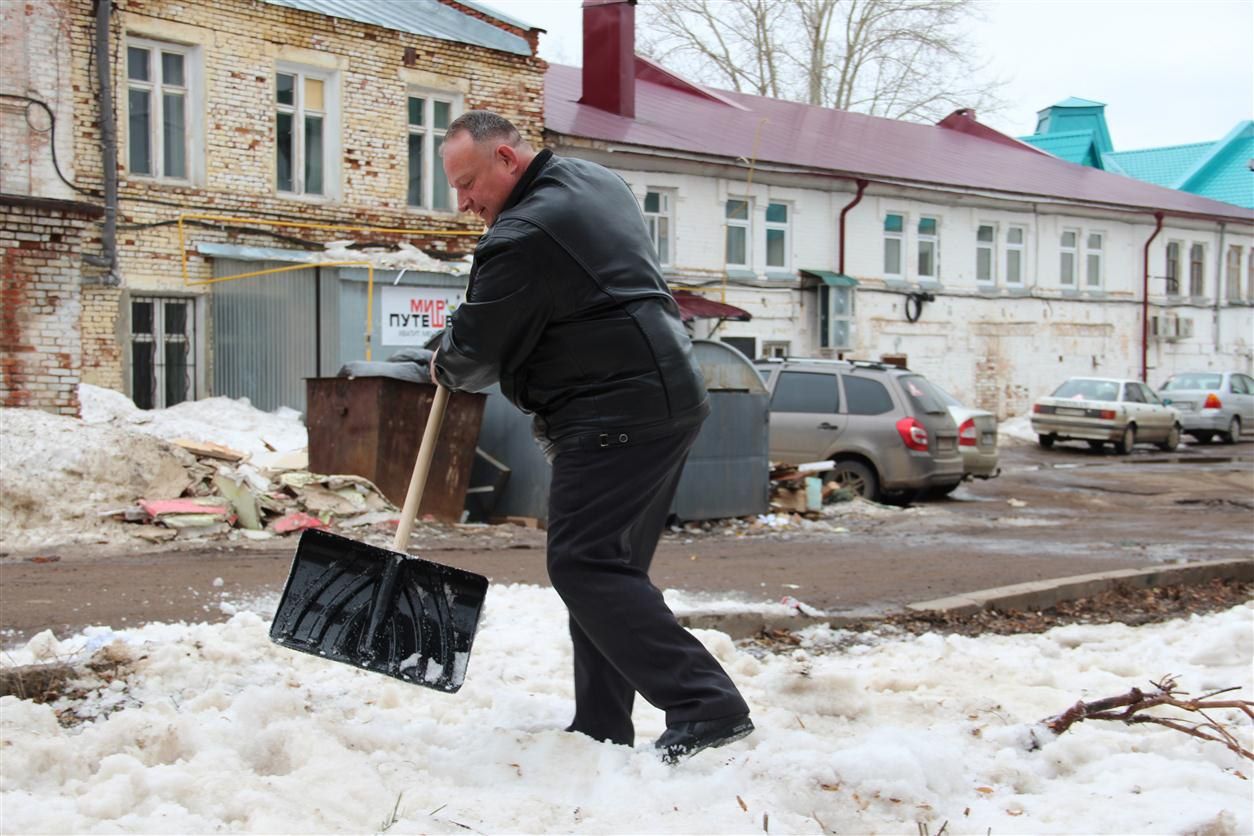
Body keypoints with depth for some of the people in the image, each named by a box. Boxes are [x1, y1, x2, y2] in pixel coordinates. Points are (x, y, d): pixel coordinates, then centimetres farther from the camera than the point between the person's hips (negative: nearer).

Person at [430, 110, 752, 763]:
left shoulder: (523, 237, -16)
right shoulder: (598, 181, 16)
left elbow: (476, 353, -8)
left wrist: (446, 365, 15)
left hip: (617, 413, -11)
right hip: (669, 397, 11)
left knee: (585, 566, -11)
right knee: (606, 565, 12)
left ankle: (706, 708, -15)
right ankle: (602, 729, 17)